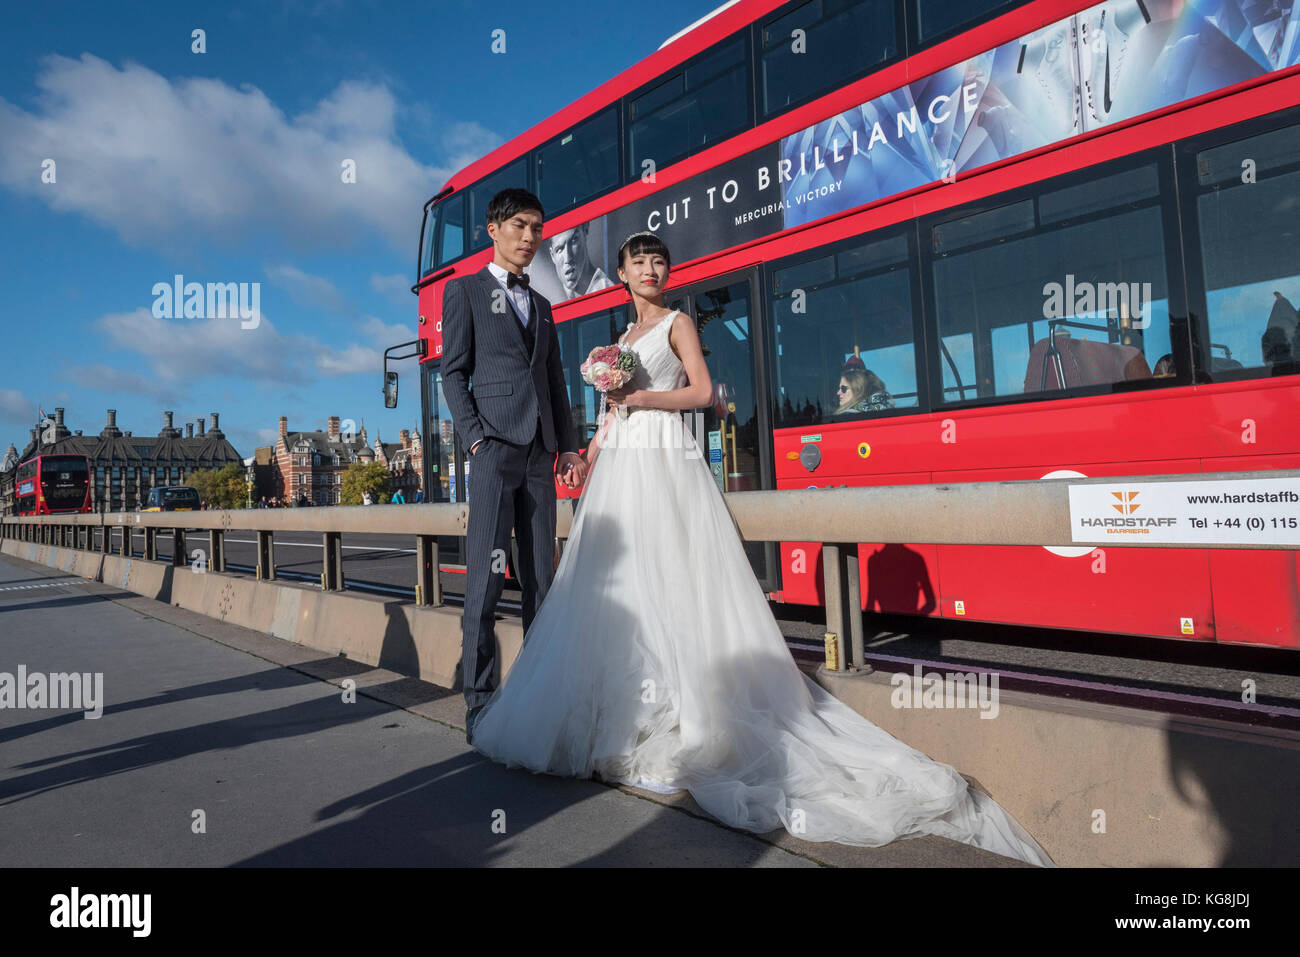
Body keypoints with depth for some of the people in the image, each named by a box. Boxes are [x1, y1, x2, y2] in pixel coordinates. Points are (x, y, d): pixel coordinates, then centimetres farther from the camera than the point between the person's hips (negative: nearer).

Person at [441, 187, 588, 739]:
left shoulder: (541, 306, 24)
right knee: (486, 579, -7)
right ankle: (479, 703, -1)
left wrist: (568, 447, 11)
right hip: (495, 448, -5)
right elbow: (453, 373, 1)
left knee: (541, 578, 6)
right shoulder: (465, 290, 9)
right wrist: (476, 439, -11)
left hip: (540, 454, 5)